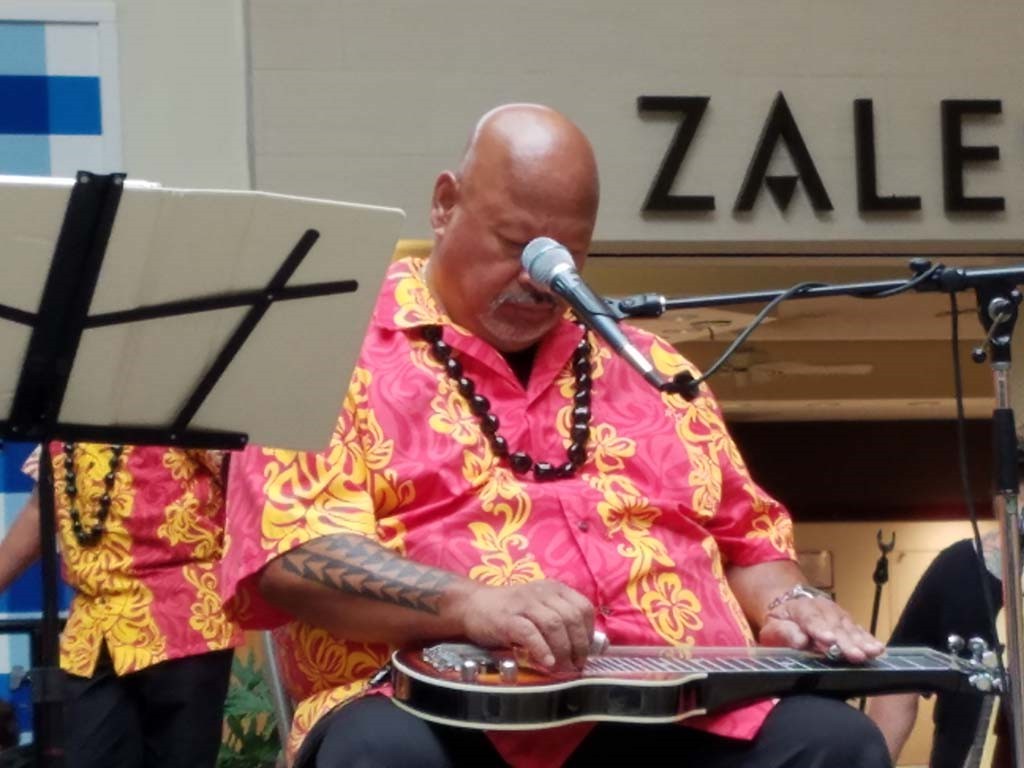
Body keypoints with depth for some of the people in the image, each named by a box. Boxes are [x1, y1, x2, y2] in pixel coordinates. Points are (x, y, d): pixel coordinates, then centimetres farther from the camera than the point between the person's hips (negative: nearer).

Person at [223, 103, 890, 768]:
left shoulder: (647, 366, 25)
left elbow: (747, 535, 31)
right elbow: (290, 550, -6)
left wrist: (787, 605, 7)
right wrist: (466, 604, -22)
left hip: (681, 714, 5)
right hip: (448, 709, -5)